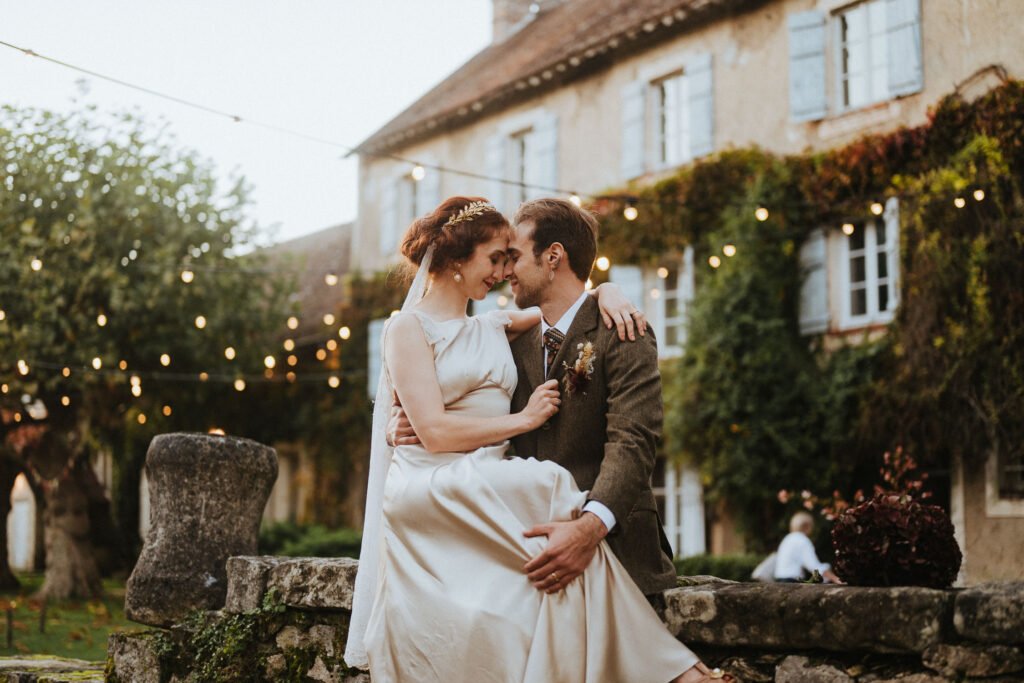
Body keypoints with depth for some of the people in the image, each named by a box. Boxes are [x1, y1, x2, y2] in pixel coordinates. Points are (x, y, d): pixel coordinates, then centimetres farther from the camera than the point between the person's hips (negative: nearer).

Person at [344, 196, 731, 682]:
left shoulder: (493, 329, 21)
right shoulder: (409, 328, 2)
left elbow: (568, 296, 32)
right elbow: (434, 432, -11)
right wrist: (525, 419, -4)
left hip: (490, 505, 7)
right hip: (429, 496, -7)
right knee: (552, 487, -27)